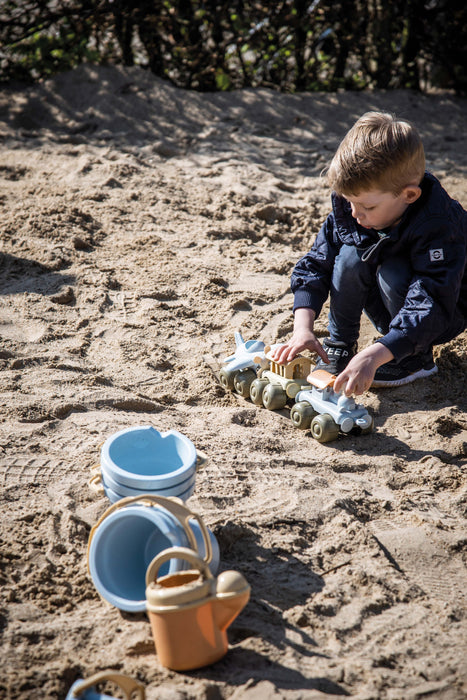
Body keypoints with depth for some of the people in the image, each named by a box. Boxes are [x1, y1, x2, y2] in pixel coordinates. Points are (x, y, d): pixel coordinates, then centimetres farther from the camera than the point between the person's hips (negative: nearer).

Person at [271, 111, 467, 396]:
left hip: (444, 315, -5)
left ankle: (418, 358, -10)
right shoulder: (348, 210, -17)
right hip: (393, 311, 5)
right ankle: (340, 345, -4)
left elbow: (430, 309, -41)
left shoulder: (439, 226, -35)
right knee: (351, 257, -23)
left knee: (393, 275, -33)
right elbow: (317, 263, -12)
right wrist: (303, 326, -27)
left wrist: (373, 356, -52)